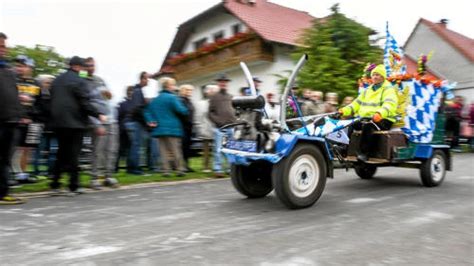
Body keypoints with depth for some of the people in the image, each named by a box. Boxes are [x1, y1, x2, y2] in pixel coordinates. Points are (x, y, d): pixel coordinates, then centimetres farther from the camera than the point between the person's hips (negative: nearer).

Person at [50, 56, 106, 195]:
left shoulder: (57, 80, 15)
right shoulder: (79, 81, -9)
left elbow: (52, 100, 17)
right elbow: (85, 103, -15)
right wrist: (99, 115, -9)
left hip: (59, 122, 7)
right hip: (75, 122, -7)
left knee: (62, 153, 14)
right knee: (73, 154, -1)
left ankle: (55, 184, 14)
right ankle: (73, 186, 3)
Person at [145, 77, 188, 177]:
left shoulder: (155, 99, 14)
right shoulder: (172, 97, -9)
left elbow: (147, 111, 11)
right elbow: (181, 110, -17)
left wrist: (150, 121, 3)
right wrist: (185, 111, 3)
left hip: (159, 129, 6)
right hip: (172, 128, -6)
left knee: (164, 150, 8)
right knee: (176, 150, 1)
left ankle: (166, 170, 6)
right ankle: (180, 169, 4)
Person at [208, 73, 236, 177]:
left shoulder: (231, 97, 19)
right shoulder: (214, 97, 7)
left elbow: (236, 110, 20)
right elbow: (210, 113, 1)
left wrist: (234, 120, 3)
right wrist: (218, 121, -11)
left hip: (231, 127, 4)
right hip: (219, 128, -3)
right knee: (218, 150, -4)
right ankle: (218, 169, 2)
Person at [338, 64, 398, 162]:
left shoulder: (388, 89, 1)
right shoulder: (368, 90, 24)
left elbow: (390, 104, -18)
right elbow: (357, 103, 19)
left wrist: (380, 113, -39)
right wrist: (344, 111, 2)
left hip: (383, 119, -7)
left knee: (367, 125, -38)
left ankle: (363, 153, -35)